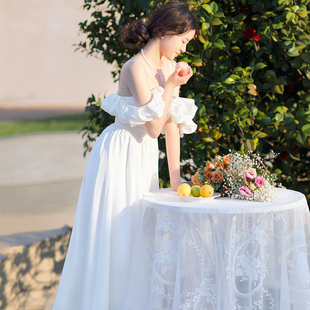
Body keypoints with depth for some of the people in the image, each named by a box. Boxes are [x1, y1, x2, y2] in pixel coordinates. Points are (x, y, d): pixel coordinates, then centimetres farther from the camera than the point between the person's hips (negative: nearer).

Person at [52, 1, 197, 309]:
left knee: (138, 234, 13)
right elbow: (154, 128, -22)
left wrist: (175, 178, 4)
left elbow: (172, 125, 6)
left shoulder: (169, 67, 4)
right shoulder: (136, 68, -21)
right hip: (119, 156, -8)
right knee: (112, 236, -1)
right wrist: (171, 87, -19)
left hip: (145, 157, 8)